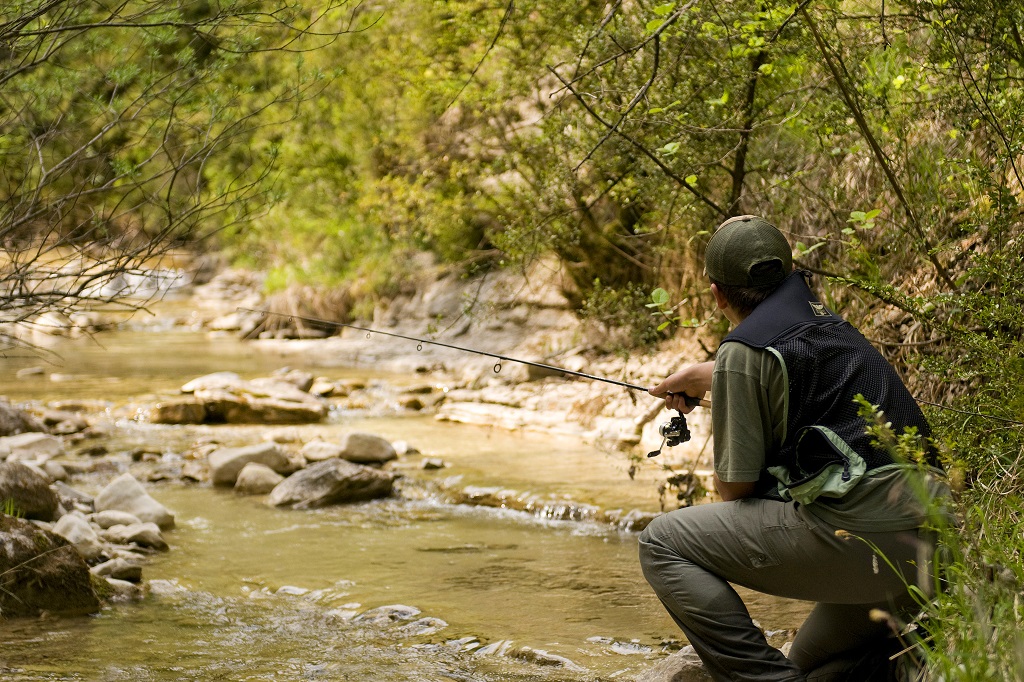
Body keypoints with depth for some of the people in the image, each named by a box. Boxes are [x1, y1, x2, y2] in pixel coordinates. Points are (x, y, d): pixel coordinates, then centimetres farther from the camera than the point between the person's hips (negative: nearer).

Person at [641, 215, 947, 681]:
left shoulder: (743, 353, -4)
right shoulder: (832, 326, 21)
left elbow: (734, 489, -1)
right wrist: (707, 377, 61)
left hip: (855, 534, -9)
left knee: (662, 544, -1)